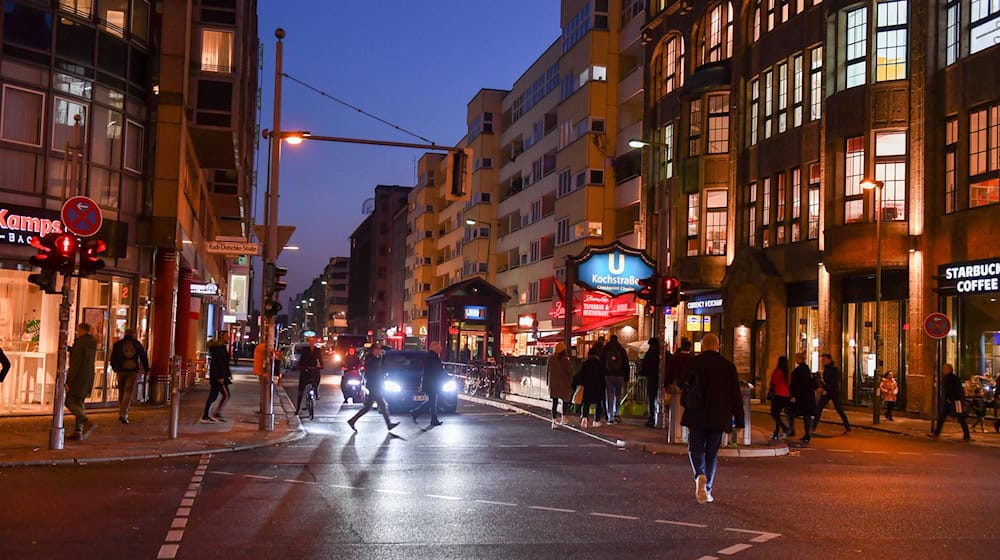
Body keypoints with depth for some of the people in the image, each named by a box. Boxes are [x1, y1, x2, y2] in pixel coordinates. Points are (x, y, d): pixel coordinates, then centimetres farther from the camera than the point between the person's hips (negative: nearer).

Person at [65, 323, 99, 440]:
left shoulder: (79, 343, -16)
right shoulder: (92, 343, 10)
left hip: (78, 377, -8)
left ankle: (88, 422, -17)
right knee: (79, 404, 12)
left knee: (69, 402, -2)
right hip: (89, 377, 8)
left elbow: (75, 364, -20)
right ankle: (78, 431, 7)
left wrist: (68, 381, -18)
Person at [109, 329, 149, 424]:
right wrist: (146, 369, 16)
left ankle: (121, 413, 17)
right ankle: (123, 414, -14)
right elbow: (144, 358, 6)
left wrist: (115, 368, 27)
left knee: (121, 392, 14)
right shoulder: (137, 344, 3)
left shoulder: (117, 344, 6)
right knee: (128, 392, -2)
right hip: (133, 371, -2)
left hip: (121, 371, 2)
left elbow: (113, 359, 10)